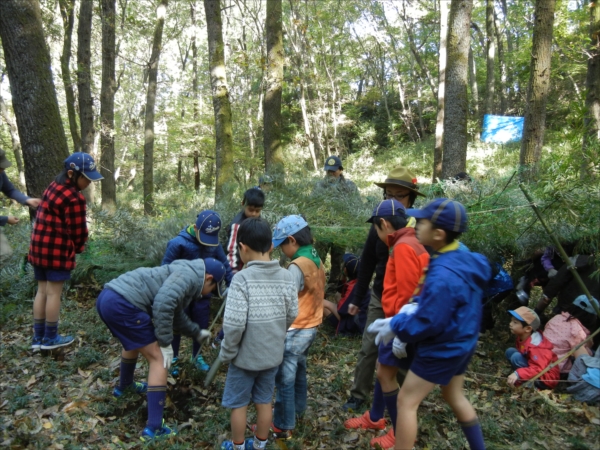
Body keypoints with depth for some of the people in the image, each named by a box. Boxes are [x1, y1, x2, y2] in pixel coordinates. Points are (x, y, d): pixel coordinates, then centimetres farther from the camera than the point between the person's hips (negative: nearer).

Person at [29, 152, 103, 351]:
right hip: (58, 250, -9)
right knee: (53, 293, 2)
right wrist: (78, 248, 7)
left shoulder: (54, 186, 9)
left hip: (39, 247, 9)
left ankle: (38, 337, 21)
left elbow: (47, 219, 15)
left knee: (42, 291, 13)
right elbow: (78, 230, -14)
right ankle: (50, 338, 14)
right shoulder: (74, 198, -19)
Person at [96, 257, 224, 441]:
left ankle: (123, 386, 60)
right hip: (122, 303, -11)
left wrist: (197, 332, 53)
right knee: (158, 358, -2)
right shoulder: (188, 275, -4)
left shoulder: (181, 274, 25)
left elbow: (176, 314, 41)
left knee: (135, 342, 36)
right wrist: (165, 343, -11)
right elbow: (163, 304, -21)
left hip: (107, 297, 11)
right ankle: (153, 428, 1)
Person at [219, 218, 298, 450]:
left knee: (239, 404, 17)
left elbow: (234, 324, -25)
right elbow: (292, 316, -2)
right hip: (273, 354, 5)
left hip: (245, 356, -4)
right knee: (264, 401, 21)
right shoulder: (287, 277, -8)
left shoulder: (242, 278, -23)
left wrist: (227, 352, -8)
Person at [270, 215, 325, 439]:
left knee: (284, 378, 2)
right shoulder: (316, 261, 4)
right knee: (298, 370, 23)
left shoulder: (298, 266, -22)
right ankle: (297, 410, 39)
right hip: (310, 327, 9)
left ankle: (283, 426, 12)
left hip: (295, 330, -9)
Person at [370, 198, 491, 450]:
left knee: (406, 402, 3)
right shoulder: (462, 259, -3)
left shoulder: (443, 275, -32)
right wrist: (414, 305, -5)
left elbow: (428, 323, -26)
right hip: (461, 344, 9)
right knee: (455, 397, 27)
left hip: (441, 350, -9)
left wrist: (395, 327, -12)